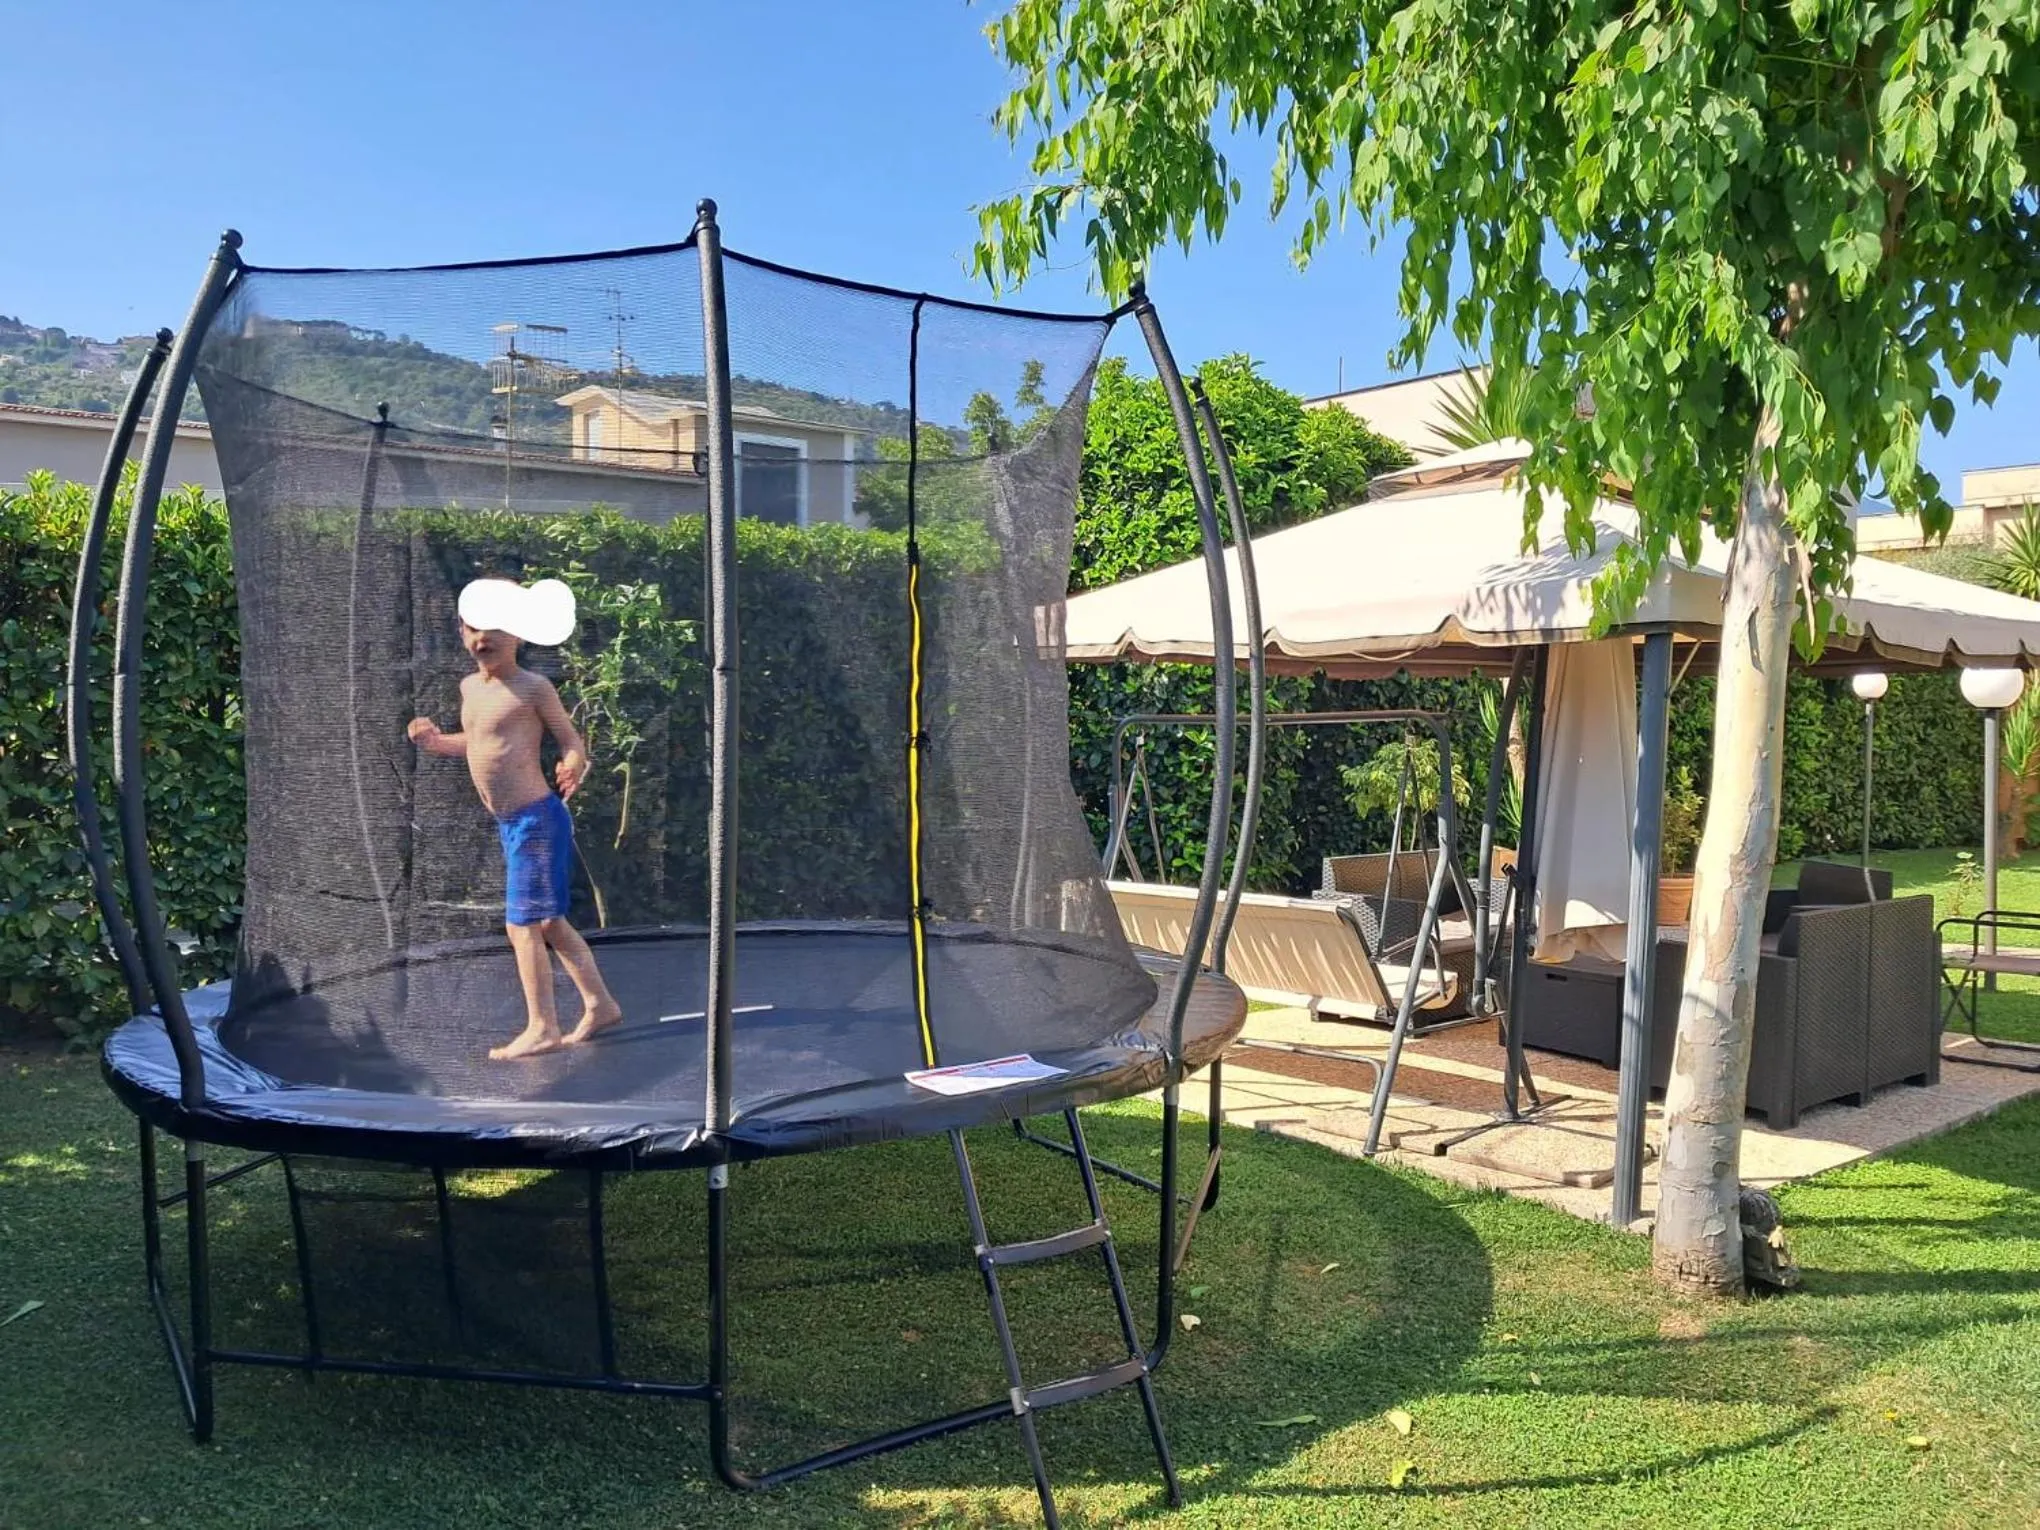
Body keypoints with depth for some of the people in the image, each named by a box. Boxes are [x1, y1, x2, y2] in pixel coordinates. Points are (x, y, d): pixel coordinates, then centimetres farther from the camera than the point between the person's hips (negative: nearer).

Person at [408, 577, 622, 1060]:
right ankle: (599, 1004, 27)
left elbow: (571, 740, -9)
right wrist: (439, 742, 11)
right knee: (549, 921, 15)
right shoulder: (470, 688, 13)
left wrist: (574, 766, -30)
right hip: (510, 822, 9)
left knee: (523, 922, -6)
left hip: (536, 818, -9)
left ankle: (542, 1027, 3)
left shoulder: (532, 688, -10)